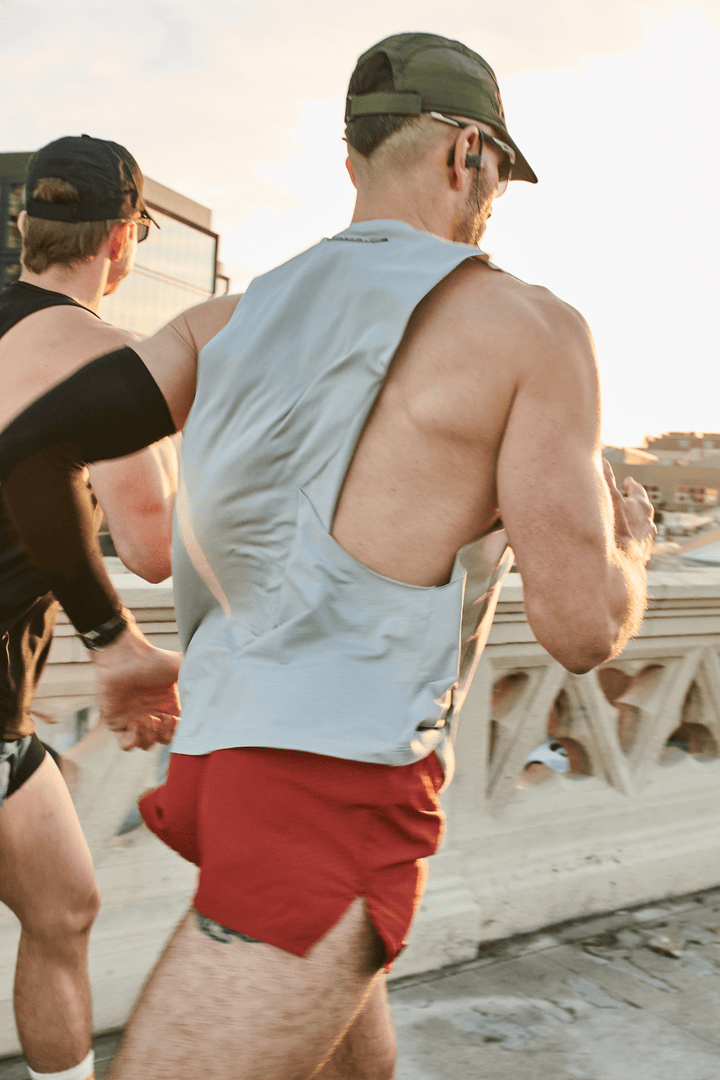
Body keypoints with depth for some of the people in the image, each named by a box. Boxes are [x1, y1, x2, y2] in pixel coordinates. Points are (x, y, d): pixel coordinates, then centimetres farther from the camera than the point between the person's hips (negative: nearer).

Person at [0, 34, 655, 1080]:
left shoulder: (237, 315, 12)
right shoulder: (529, 326, -6)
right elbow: (582, 628, -8)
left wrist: (112, 636, 17)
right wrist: (629, 540, 16)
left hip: (224, 749, 8)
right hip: (340, 786, -8)